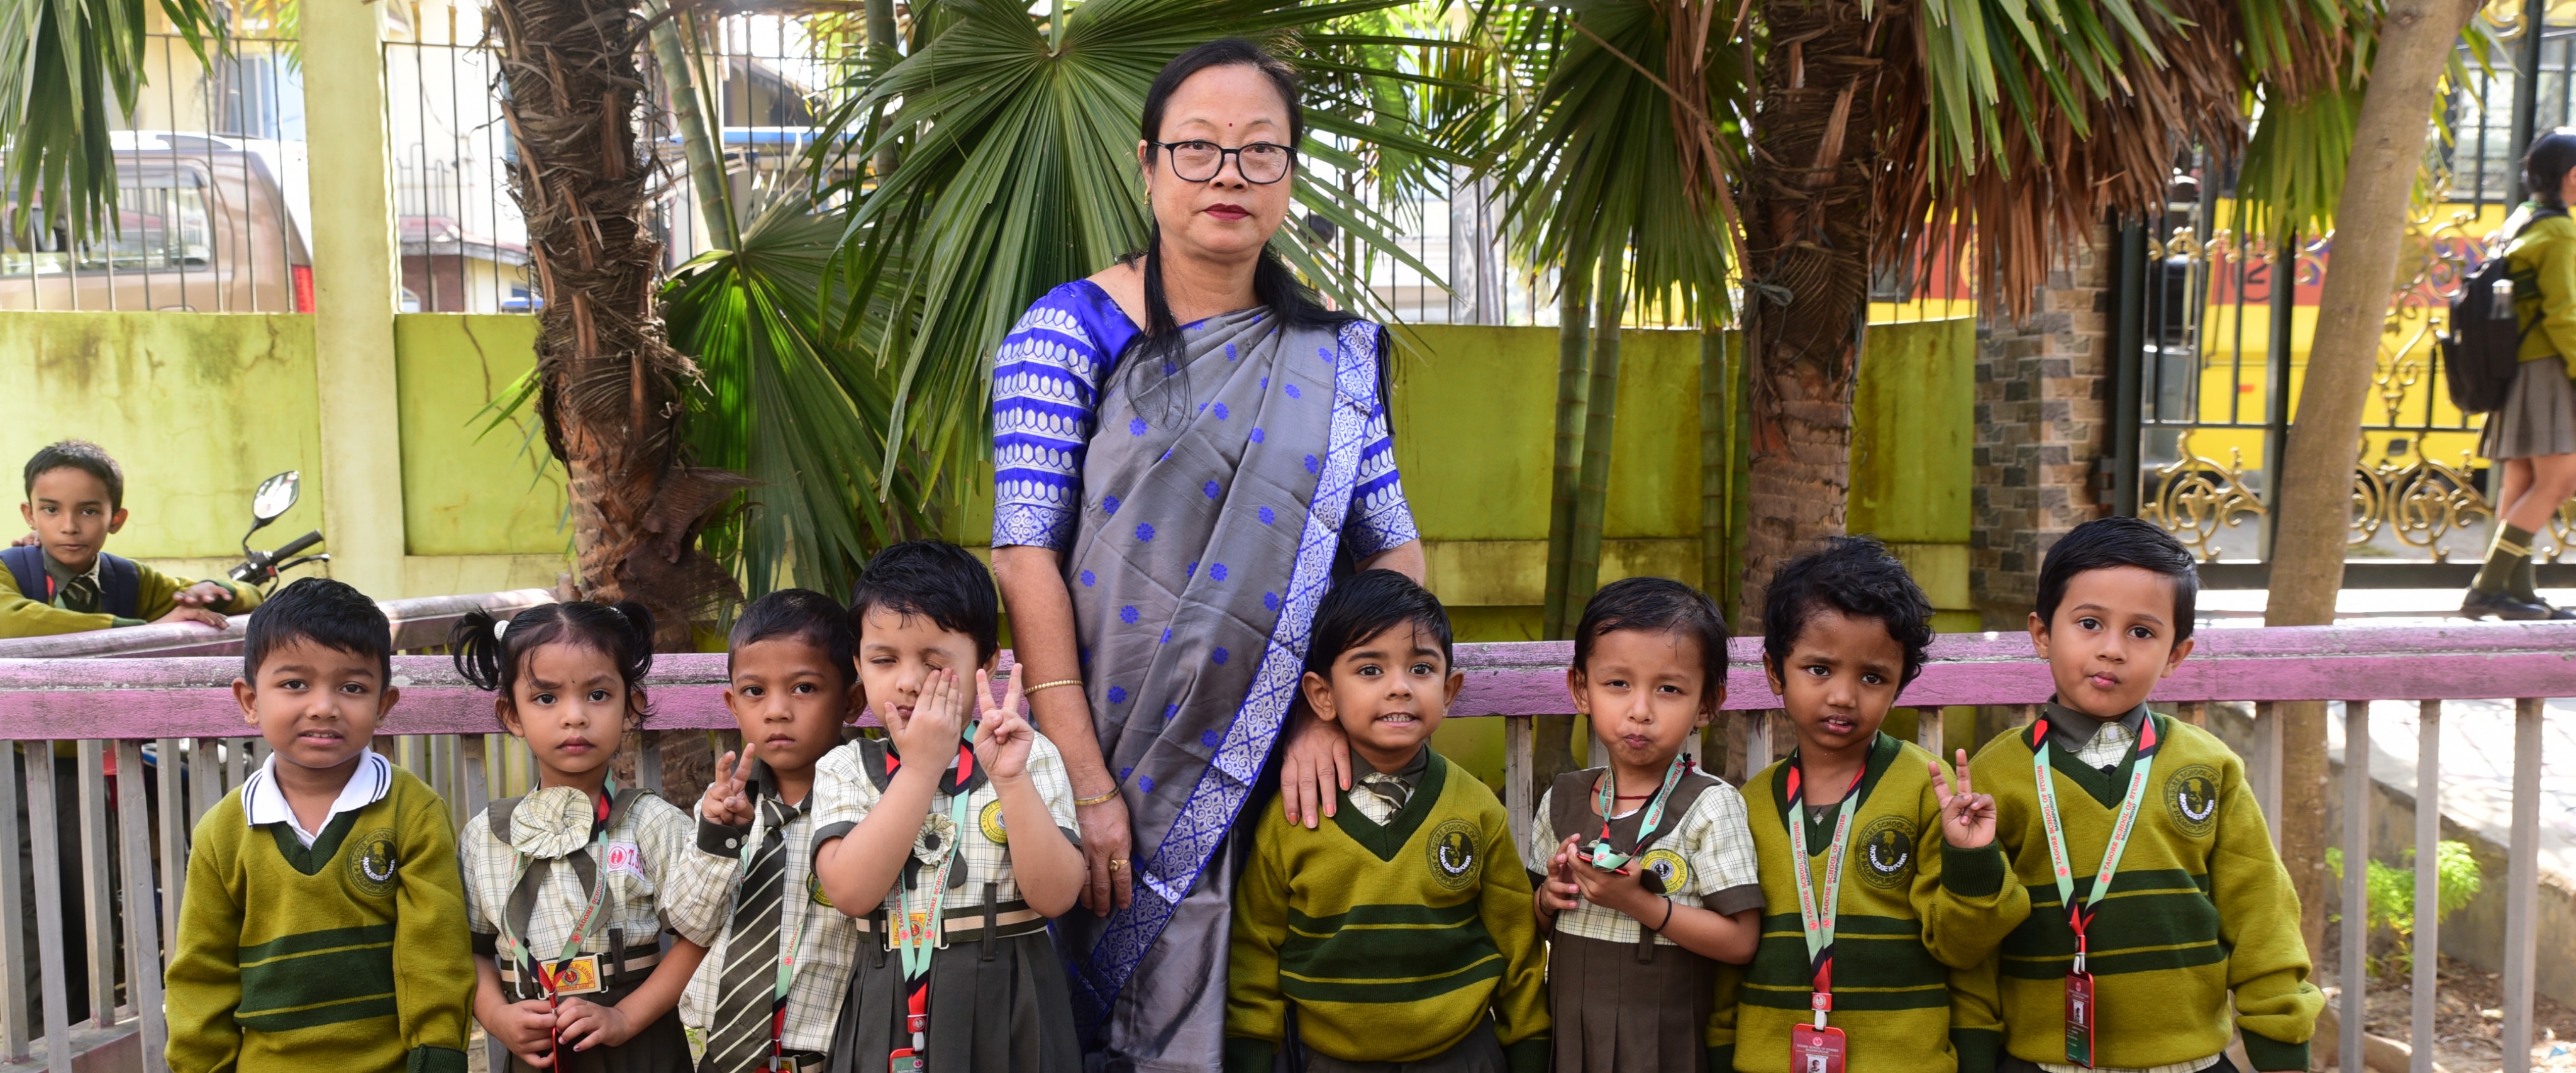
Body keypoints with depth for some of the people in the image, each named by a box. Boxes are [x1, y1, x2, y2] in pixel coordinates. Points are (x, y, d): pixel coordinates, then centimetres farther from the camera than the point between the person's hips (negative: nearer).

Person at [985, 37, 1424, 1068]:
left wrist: (1334, 711, -10)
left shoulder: (1333, 357, 8)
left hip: (1269, 774, 3)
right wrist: (1085, 783, -16)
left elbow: (1395, 552, 7)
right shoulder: (1069, 332, -3)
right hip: (1108, 767, -3)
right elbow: (1026, 557, -10)